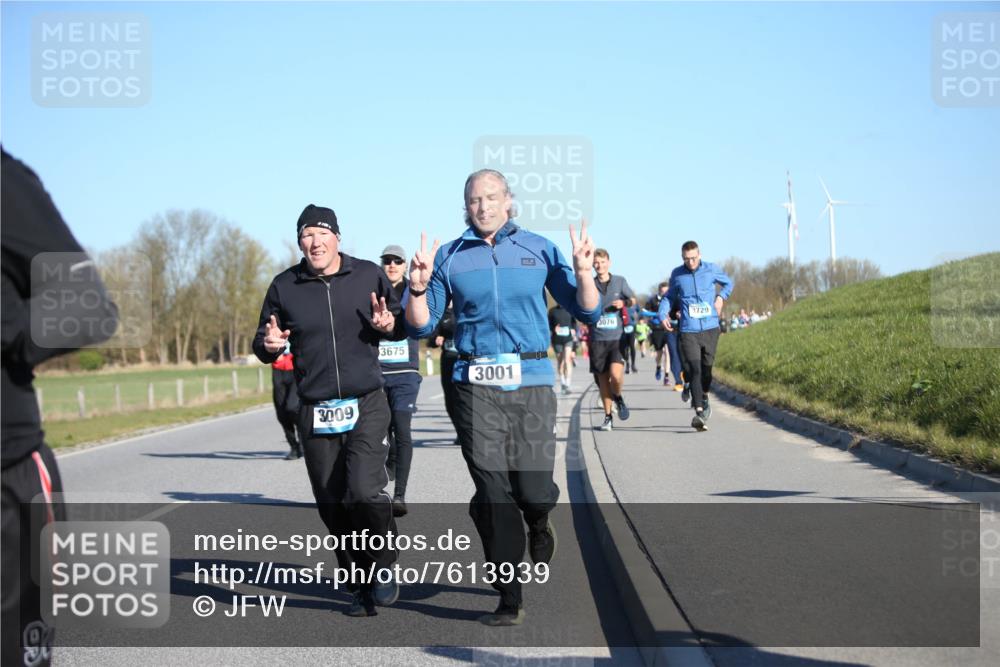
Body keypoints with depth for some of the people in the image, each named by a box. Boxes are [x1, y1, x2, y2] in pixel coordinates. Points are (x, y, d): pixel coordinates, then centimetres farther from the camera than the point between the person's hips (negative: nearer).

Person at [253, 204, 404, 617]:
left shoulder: (369, 275, 2)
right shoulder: (284, 287, 4)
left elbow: (403, 326, 12)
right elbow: (262, 346, 13)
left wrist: (388, 324, -11)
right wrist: (269, 345, -11)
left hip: (367, 405, -2)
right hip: (315, 411, 2)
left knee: (365, 492, -19)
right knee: (333, 507, 6)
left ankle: (383, 566, 5)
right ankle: (360, 587, 23)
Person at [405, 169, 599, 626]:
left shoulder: (539, 249, 8)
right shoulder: (449, 256, 9)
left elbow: (587, 312, 7)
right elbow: (421, 326, 9)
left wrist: (582, 271, -10)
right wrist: (417, 288, -9)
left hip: (531, 381, 0)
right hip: (475, 383, 0)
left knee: (533, 489, -6)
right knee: (493, 495, -2)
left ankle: (538, 524, 33)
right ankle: (509, 599, 8)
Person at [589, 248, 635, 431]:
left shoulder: (620, 281, 4)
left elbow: (633, 300, 15)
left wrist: (624, 303, -6)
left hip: (617, 337, -1)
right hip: (597, 339, 1)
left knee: (615, 374, -20)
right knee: (603, 380, 5)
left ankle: (618, 398, 12)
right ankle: (608, 418, 18)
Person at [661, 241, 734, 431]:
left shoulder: (711, 269, 4)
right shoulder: (676, 274, 5)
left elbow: (728, 283, 22)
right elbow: (670, 297, 19)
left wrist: (721, 297, 4)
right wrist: (663, 314, 2)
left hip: (711, 328, 1)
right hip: (689, 330, -1)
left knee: (706, 367, 5)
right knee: (694, 370, -13)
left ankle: (704, 399, 33)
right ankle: (700, 412, -19)